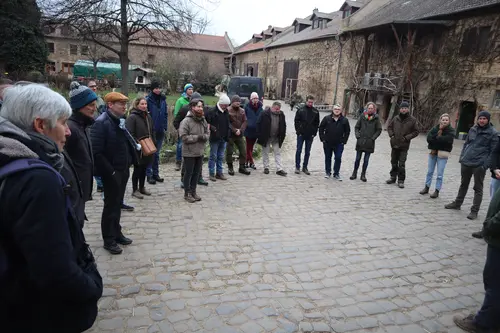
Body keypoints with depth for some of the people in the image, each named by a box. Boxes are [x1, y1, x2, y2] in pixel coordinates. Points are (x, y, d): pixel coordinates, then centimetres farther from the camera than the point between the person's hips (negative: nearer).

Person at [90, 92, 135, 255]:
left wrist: (129, 163, 7)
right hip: (111, 173, -8)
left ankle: (117, 233, 32)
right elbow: (96, 152, -22)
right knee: (111, 206, 4)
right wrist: (110, 171, -19)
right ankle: (109, 240, 18)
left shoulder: (121, 121, 8)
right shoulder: (101, 123, -17)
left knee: (117, 204, 18)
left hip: (123, 171, 8)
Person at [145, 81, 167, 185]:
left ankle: (156, 173, 21)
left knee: (157, 153, 13)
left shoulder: (163, 100, 8)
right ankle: (149, 175, 7)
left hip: (160, 131, 5)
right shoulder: (148, 100, -8)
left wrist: (165, 127, 5)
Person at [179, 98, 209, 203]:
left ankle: (193, 191, 28)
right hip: (189, 152, -6)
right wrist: (197, 137, -19)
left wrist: (203, 137, -14)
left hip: (200, 152, 6)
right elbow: (184, 137, -19)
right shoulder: (186, 121, -15)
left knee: (197, 173, 14)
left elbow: (207, 134, 9)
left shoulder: (203, 120, 6)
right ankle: (187, 193, 17)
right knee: (189, 173, 4)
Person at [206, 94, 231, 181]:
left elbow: (228, 123, 20)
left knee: (221, 157, 13)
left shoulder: (226, 112, 11)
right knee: (213, 156, 2)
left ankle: (219, 173, 22)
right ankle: (212, 173, 11)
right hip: (215, 138, -6)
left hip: (224, 138, 6)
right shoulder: (212, 112, -10)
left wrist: (228, 134, 9)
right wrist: (211, 128, -23)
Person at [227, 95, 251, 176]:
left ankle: (242, 167, 15)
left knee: (243, 151, 4)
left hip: (239, 135, 5)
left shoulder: (242, 111, 9)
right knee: (229, 152, 3)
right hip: (230, 135, -4)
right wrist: (234, 130, -18)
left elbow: (245, 121, 3)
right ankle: (230, 168, 16)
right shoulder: (228, 110, -7)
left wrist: (240, 130, -12)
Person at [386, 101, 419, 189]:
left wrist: (407, 137, -11)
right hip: (394, 144, 4)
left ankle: (401, 180, 7)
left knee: (402, 164, -3)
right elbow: (389, 127, 15)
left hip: (404, 145, -3)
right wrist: (391, 135, 0)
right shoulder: (395, 118, 2)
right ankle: (393, 177, 28)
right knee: (393, 162, 15)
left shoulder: (412, 120, -4)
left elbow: (416, 132, 0)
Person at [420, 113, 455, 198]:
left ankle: (437, 190, 7)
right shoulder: (435, 128, 4)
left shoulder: (451, 130, -5)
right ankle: (427, 187, 25)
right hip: (433, 152, 4)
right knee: (429, 171, 13)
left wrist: (436, 138, -14)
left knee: (440, 174, -1)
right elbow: (429, 138, -7)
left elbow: (447, 140, -22)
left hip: (443, 154, -4)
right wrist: (439, 137, -18)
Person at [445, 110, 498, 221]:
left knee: (478, 188, 3)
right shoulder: (472, 129, 8)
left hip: (479, 165, -5)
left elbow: (493, 151, -7)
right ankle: (457, 203, 32)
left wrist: (486, 164, -14)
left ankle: (474, 211, 10)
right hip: (466, 162, 5)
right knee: (463, 184, 19)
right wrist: (462, 157, 8)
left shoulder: (493, 133, -6)